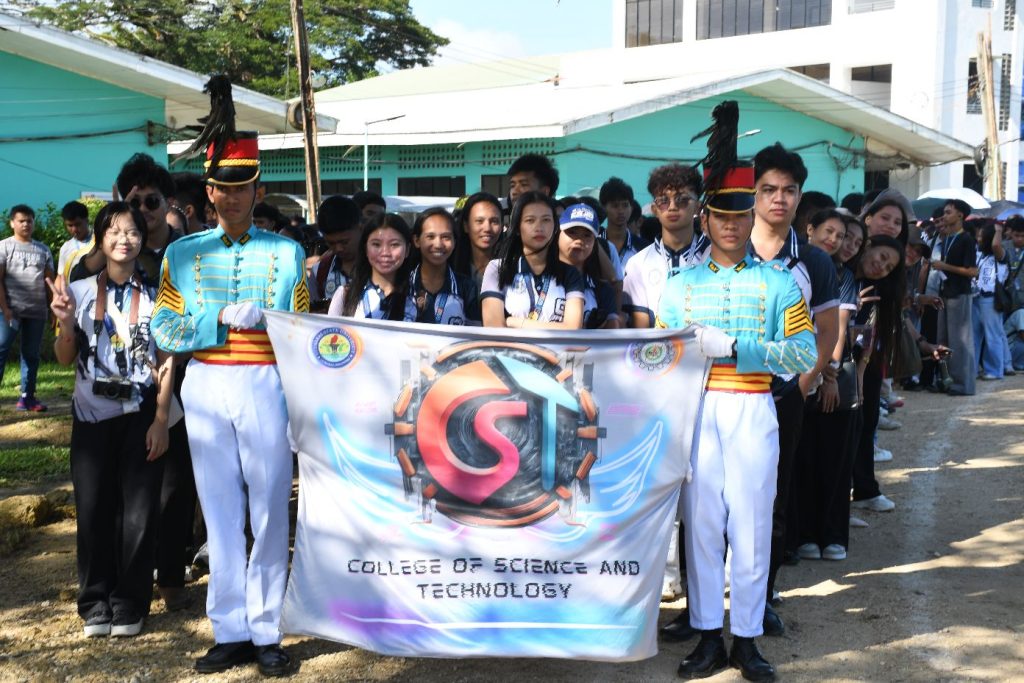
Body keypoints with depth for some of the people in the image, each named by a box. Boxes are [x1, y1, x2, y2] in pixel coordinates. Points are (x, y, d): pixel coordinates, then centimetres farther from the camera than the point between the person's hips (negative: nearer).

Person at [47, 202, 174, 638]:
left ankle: (130, 604, 11)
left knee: (138, 510, 0)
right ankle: (95, 604, 15)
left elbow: (166, 364, 0)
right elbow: (64, 359, 5)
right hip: (92, 415, 1)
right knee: (93, 508, 2)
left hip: (141, 416, -1)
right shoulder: (80, 291, 3)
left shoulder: (155, 297, 0)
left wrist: (161, 420, -7)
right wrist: (66, 323, -14)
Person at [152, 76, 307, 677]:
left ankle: (267, 632, 13)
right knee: (221, 513, 6)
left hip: (266, 387, -1)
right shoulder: (183, 254, 7)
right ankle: (231, 632, 16)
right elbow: (164, 331, 0)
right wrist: (223, 318, -12)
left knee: (270, 512, 2)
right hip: (205, 390, 2)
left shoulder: (287, 254, 4)